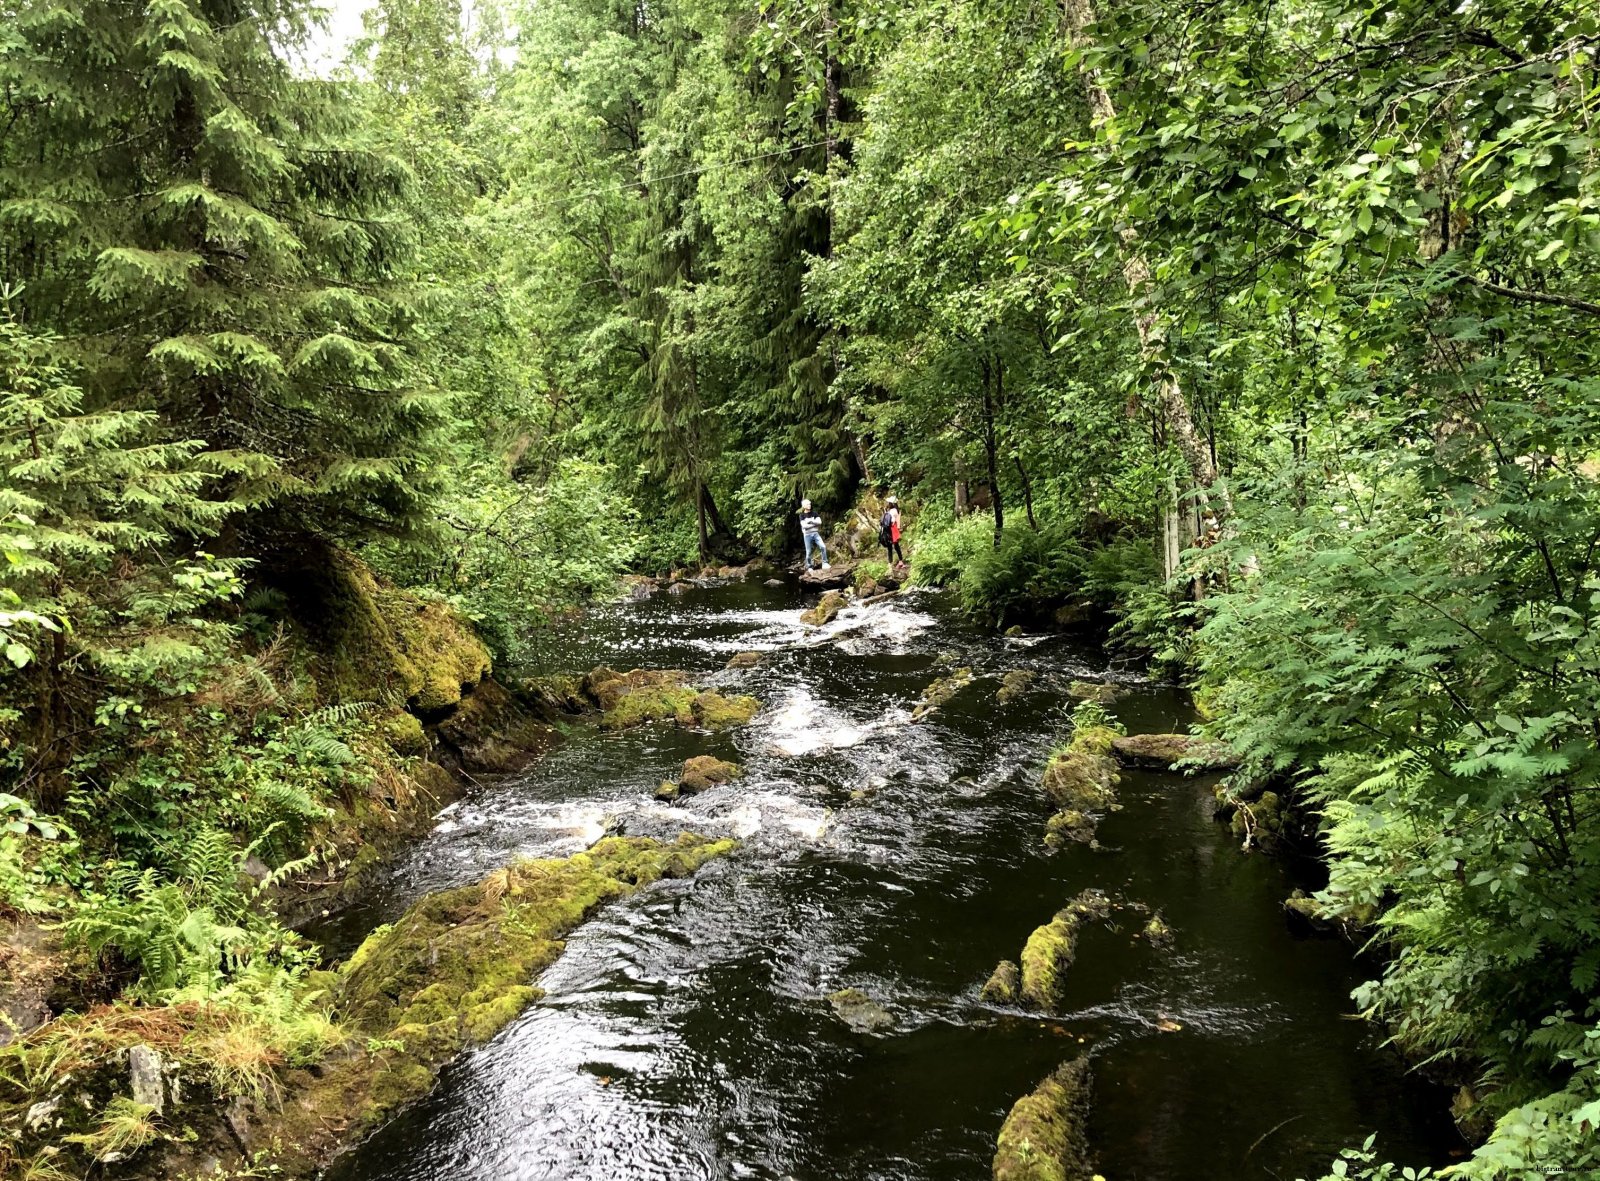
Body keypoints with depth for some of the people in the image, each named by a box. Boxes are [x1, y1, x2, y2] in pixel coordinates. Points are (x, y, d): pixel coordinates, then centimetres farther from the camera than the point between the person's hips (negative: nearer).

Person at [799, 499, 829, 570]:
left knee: (823, 546, -15)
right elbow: (804, 525, -13)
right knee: (809, 552, 0)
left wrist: (811, 521, -13)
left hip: (815, 533, 2)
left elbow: (819, 522, -4)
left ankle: (825, 563, -8)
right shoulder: (802, 515, -1)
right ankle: (809, 567, 12)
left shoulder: (814, 513, 6)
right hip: (807, 534, -2)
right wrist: (814, 523, -7)